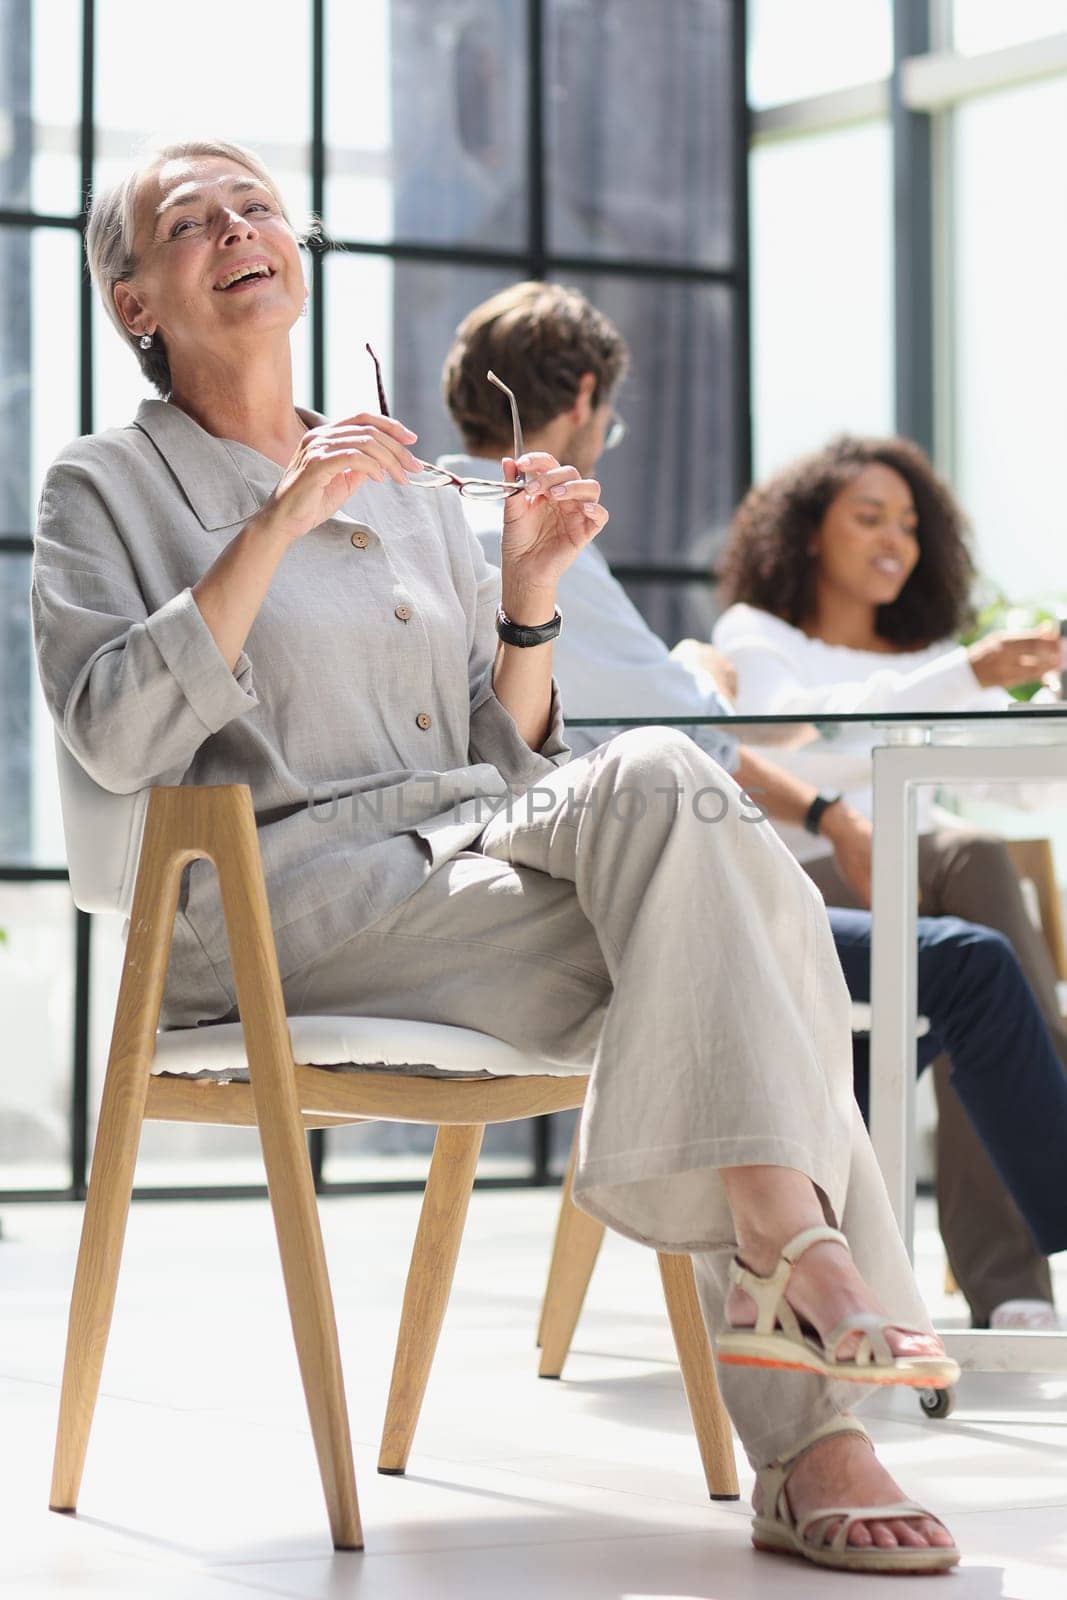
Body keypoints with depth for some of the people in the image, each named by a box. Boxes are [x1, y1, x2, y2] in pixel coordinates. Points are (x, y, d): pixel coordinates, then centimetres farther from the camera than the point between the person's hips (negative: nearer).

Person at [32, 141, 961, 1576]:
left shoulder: (408, 491, 24)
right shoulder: (110, 488, 11)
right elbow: (114, 736, -8)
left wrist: (527, 592, 5)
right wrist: (279, 525, -12)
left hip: (481, 856, 5)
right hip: (289, 903, -4)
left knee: (653, 781, -30)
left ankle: (783, 1259, -36)